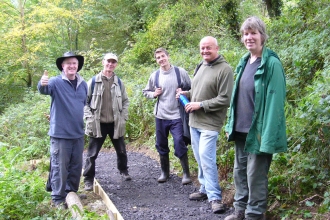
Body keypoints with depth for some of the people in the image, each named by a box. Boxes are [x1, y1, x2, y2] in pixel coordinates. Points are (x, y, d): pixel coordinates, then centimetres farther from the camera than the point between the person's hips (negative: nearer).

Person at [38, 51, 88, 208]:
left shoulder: (83, 84, 7)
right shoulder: (56, 82, -11)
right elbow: (45, 89, -33)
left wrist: (87, 123, 19)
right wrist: (42, 84, -56)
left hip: (78, 133, 6)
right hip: (60, 133, -6)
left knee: (76, 166, 16)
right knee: (60, 167, 1)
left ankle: (72, 192, 33)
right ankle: (58, 198, 14)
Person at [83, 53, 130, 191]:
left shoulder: (119, 82, 5)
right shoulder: (93, 81, -3)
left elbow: (125, 101, 11)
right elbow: (85, 101, -1)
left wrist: (123, 118, 2)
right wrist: (89, 118, -10)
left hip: (116, 124, 3)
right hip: (98, 124, -3)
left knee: (121, 150, 16)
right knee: (92, 154, 1)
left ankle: (123, 171, 39)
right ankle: (88, 180, 12)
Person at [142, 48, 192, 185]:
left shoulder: (180, 72, -4)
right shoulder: (154, 75, 4)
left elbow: (191, 89, 4)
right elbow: (146, 92, 16)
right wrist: (154, 94, -3)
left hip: (176, 116, -3)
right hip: (160, 116, 4)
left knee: (180, 145, -5)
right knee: (161, 145, 12)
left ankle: (186, 173, 9)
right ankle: (164, 172, 28)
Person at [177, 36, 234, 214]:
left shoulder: (225, 70, -13)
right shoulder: (200, 66, 14)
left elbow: (224, 99, -18)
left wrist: (200, 105, -19)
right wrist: (186, 94, 7)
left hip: (210, 123, -8)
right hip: (194, 121, 8)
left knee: (206, 158, -12)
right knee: (200, 158, 13)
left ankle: (215, 197, -3)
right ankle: (205, 189, 25)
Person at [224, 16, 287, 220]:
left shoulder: (271, 64, -14)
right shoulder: (244, 62, 9)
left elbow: (274, 101, -17)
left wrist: (268, 135, -21)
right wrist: (231, 124, 12)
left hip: (257, 131, -8)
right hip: (241, 129, 8)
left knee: (255, 175, 2)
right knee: (239, 171, 16)